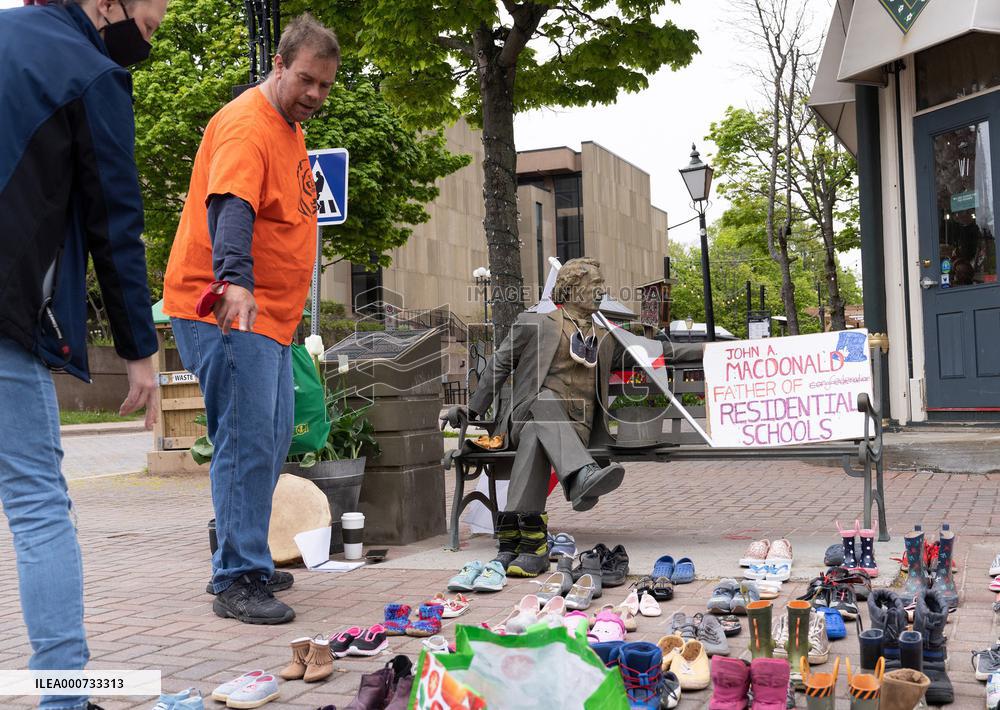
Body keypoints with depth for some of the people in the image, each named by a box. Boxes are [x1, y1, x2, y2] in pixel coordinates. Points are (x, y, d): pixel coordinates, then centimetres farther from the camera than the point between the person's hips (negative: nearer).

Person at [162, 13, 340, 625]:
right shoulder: (246, 125, -16)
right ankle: (237, 581, -6)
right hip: (226, 308, -10)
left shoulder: (289, 127, 17)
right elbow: (231, 208, -33)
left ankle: (246, 561, 24)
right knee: (248, 441, -12)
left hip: (269, 313, 10)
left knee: (272, 439, 13)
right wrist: (235, 280, -48)